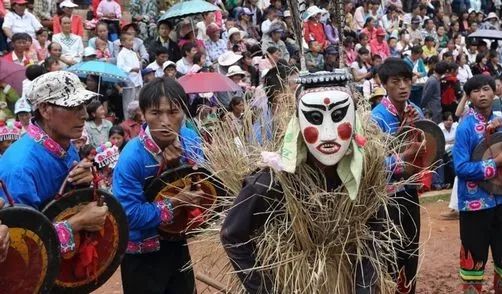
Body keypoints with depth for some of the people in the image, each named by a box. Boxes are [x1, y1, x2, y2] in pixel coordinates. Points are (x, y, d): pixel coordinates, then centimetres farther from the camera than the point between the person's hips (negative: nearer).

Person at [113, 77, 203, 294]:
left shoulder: (191, 140, -10)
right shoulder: (132, 157, -27)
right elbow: (128, 214, -27)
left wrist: (180, 164, -22)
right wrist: (173, 204, -28)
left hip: (177, 243, 6)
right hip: (142, 253, -5)